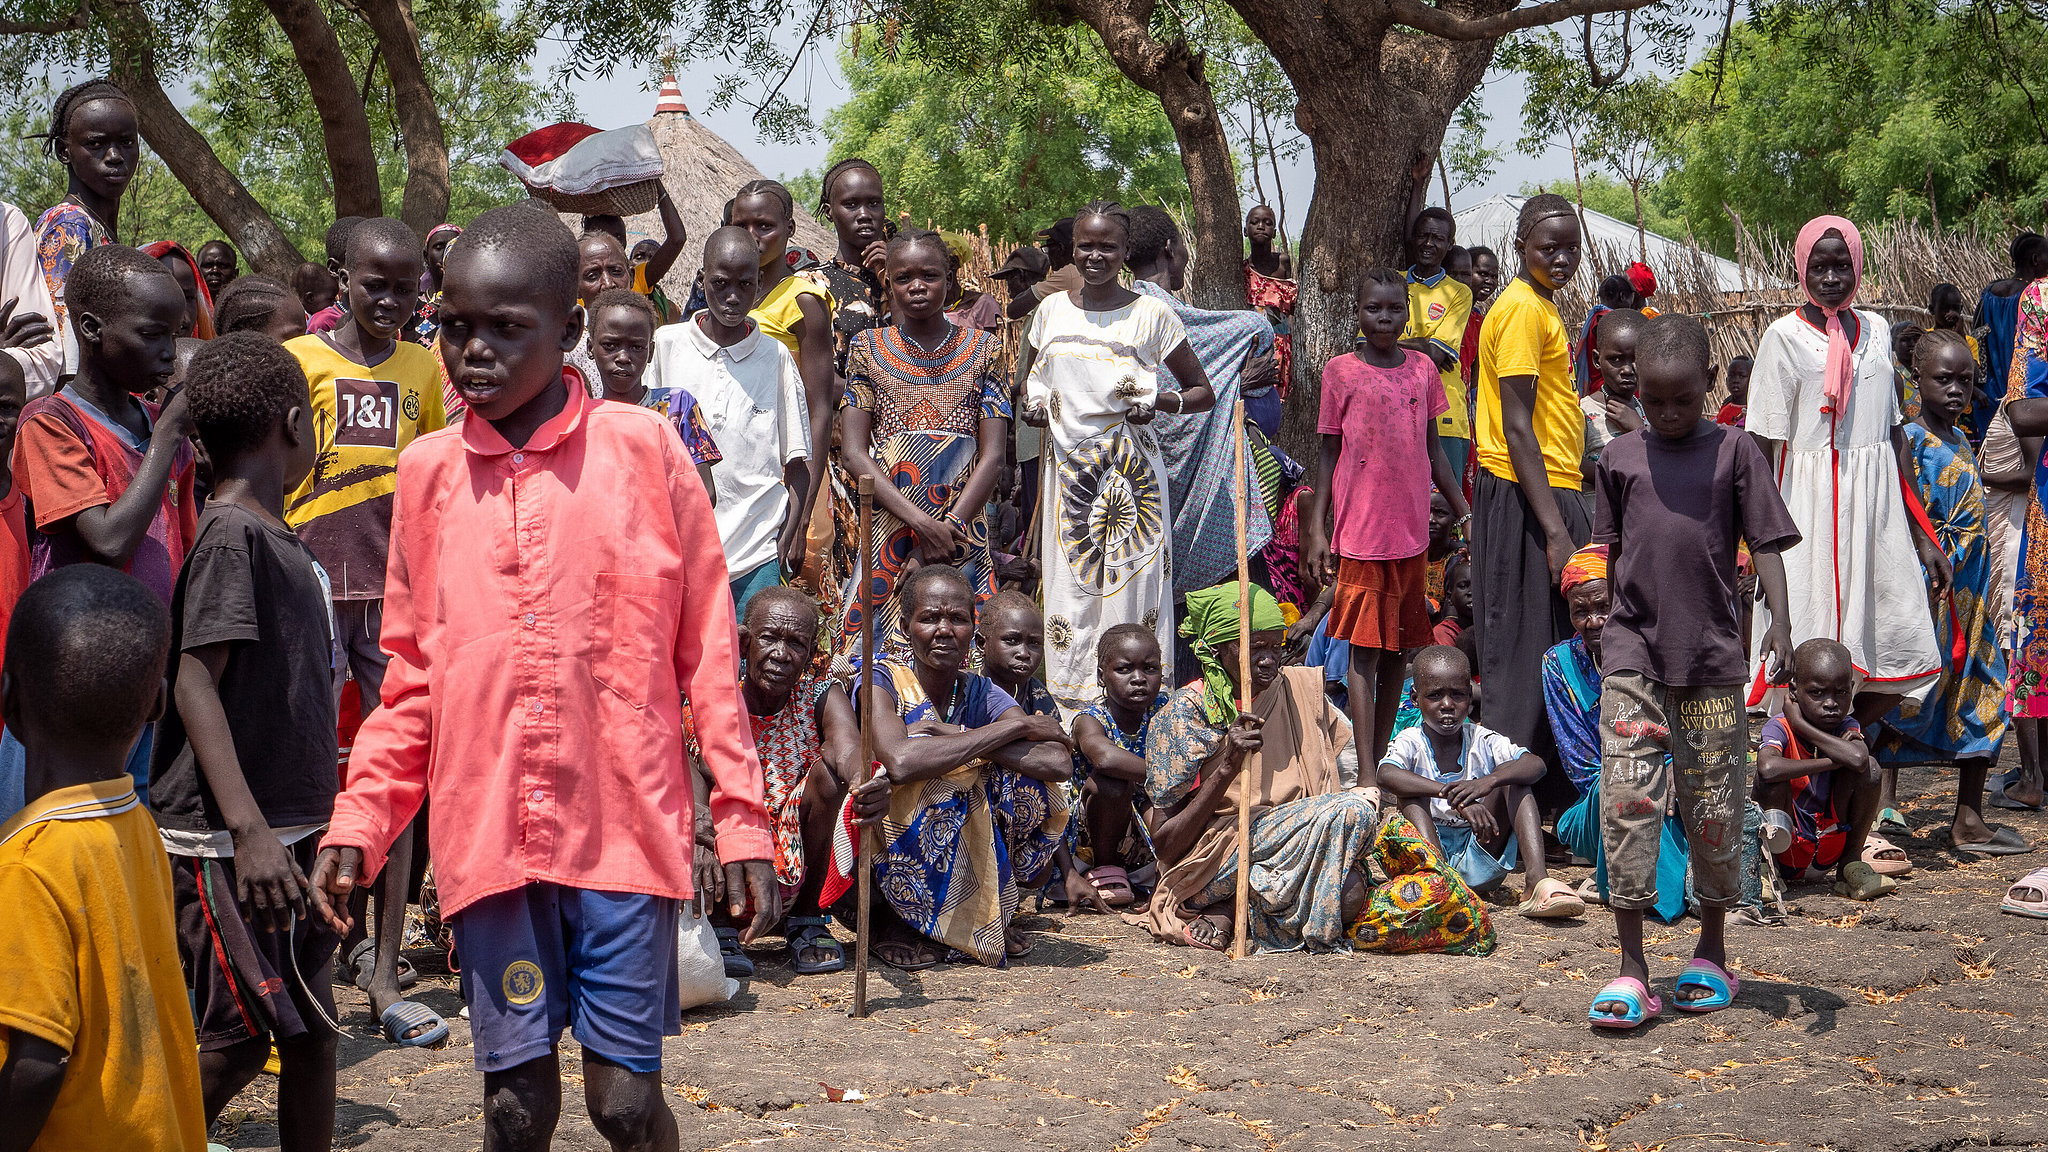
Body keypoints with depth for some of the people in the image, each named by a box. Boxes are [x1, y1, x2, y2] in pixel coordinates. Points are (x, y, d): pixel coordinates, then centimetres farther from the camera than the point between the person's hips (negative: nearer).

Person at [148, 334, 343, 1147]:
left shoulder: (277, 538, 14)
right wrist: (248, 829, -27)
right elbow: (194, 682, -20)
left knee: (310, 1032, 10)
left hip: (287, 833, 9)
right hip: (226, 842, -9)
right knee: (239, 1037, -6)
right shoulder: (231, 536, -14)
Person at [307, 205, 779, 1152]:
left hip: (625, 828, -2)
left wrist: (743, 821, -1)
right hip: (486, 836, 2)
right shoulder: (428, 472, 6)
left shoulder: (643, 449, -2)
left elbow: (707, 649, 1)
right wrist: (357, 823, 5)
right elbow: (412, 677, 12)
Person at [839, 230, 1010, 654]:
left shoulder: (983, 348, 7)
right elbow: (853, 453, -2)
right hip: (887, 527, 0)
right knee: (879, 655, -4)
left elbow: (993, 455, 0)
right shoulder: (868, 348, 7)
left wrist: (948, 531, -12)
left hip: (963, 531, 0)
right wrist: (922, 522, -13)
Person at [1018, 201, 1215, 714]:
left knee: (1130, 590, -6)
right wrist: (1033, 406, 2)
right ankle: (1072, 718, 9)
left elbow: (1204, 392, 6)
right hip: (1068, 470, 3)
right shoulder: (1051, 311, 10)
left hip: (1130, 477, -3)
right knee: (1069, 591, 3)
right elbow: (1029, 383, 24)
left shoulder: (1151, 315, 0)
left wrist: (1162, 401, -13)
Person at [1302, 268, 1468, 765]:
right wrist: (1316, 528, -3)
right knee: (1365, 649, -5)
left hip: (1412, 532, 4)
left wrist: (1465, 514, 15)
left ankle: (1385, 756, 19)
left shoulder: (1423, 369, 8)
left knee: (1400, 645, 9)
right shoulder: (1340, 371, -1)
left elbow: (1434, 449, 15)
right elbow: (1329, 454, 2)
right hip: (1360, 532, -4)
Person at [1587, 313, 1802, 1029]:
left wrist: (1779, 623, -13)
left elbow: (1765, 544, -1)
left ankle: (1711, 952, 25)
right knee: (1626, 801, -8)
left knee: (1713, 808, 6)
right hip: (1632, 654, 1)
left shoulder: (1736, 453, 1)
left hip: (1713, 655, -1)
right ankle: (1630, 970, -5)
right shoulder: (1619, 459, 7)